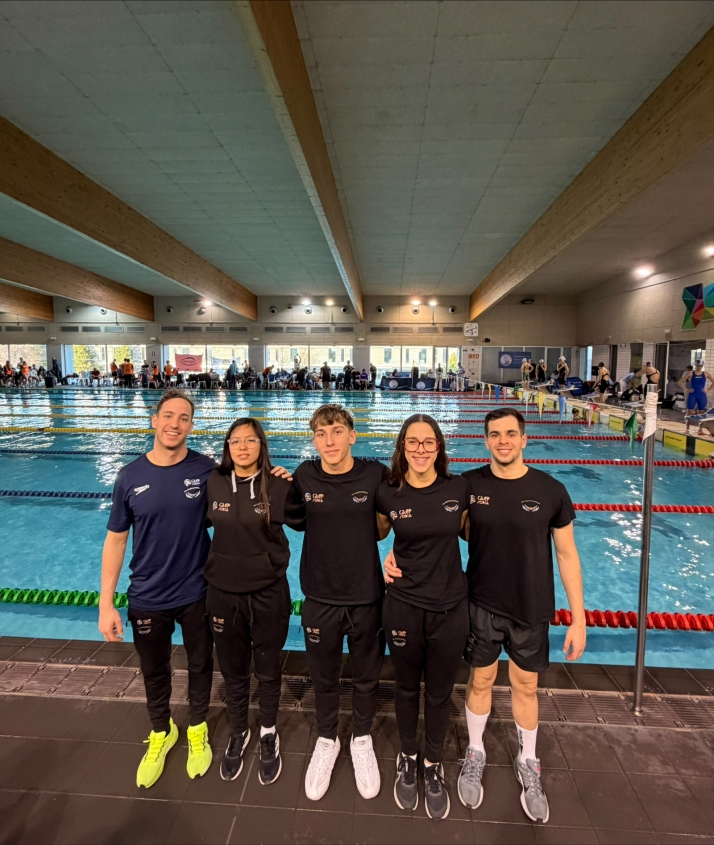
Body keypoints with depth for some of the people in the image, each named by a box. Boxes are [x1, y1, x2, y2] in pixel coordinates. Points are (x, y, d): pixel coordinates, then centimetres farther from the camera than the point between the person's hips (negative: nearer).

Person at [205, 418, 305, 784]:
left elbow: (302, 522, -2)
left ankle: (269, 735, 45)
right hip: (223, 592, 2)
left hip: (269, 593, -2)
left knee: (268, 671, 19)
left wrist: (293, 488, -15)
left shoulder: (279, 486, -15)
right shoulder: (213, 483, -6)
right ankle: (238, 733, 48)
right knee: (233, 671, 22)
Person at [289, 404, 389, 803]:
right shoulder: (304, 476, -10)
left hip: (367, 596, 0)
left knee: (366, 676, 21)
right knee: (324, 677, 22)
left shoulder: (377, 475, -13)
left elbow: (381, 531, 0)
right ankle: (327, 741, 50)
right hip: (321, 597, 1)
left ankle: (362, 740, 49)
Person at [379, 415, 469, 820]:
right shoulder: (387, 493, -11)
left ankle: (435, 764, 46)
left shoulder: (459, 487, -10)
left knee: (440, 692, 20)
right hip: (404, 605, 0)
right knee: (407, 687, 21)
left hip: (451, 606, 1)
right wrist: (387, 556, -4)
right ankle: (408, 757, 48)